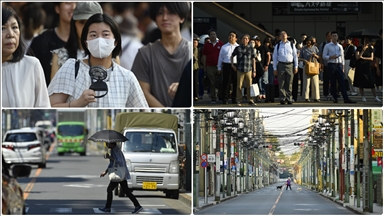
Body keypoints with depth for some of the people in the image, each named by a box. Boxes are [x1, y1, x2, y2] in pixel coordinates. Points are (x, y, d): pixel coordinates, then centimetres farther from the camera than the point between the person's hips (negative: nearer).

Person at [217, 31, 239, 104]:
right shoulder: (224, 47, 12)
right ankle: (225, 99, 5)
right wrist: (219, 68, 10)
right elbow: (220, 58, 14)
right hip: (226, 65, 0)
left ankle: (234, 99, 12)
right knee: (226, 82, -1)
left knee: (235, 83, 4)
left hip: (236, 65, 0)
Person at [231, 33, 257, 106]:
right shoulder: (238, 48, 4)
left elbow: (253, 60, 7)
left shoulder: (251, 49, 6)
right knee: (239, 86, 1)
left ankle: (250, 100, 10)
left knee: (249, 86, 2)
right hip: (240, 70, -1)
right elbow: (232, 56, 18)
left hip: (249, 70, 1)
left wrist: (254, 71, 4)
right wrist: (232, 64, 7)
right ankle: (238, 101, 8)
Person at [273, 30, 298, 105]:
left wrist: (296, 66, 4)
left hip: (290, 65, 0)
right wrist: (275, 68, 4)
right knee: (281, 84, -2)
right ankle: (282, 99, 1)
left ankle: (289, 99, 4)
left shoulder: (291, 45, 10)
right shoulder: (277, 46, 10)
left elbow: (295, 56, 10)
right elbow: (275, 57, 11)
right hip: (281, 65, 0)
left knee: (289, 84, 1)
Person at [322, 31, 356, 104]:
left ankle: (346, 99, -13)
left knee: (342, 82, -5)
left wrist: (342, 67, 12)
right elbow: (324, 56, 0)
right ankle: (335, 98, 8)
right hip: (331, 65, -2)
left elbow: (342, 57, 17)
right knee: (333, 83, 0)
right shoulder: (327, 46, 4)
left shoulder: (340, 46, 14)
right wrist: (331, 57, -16)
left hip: (339, 65, 2)